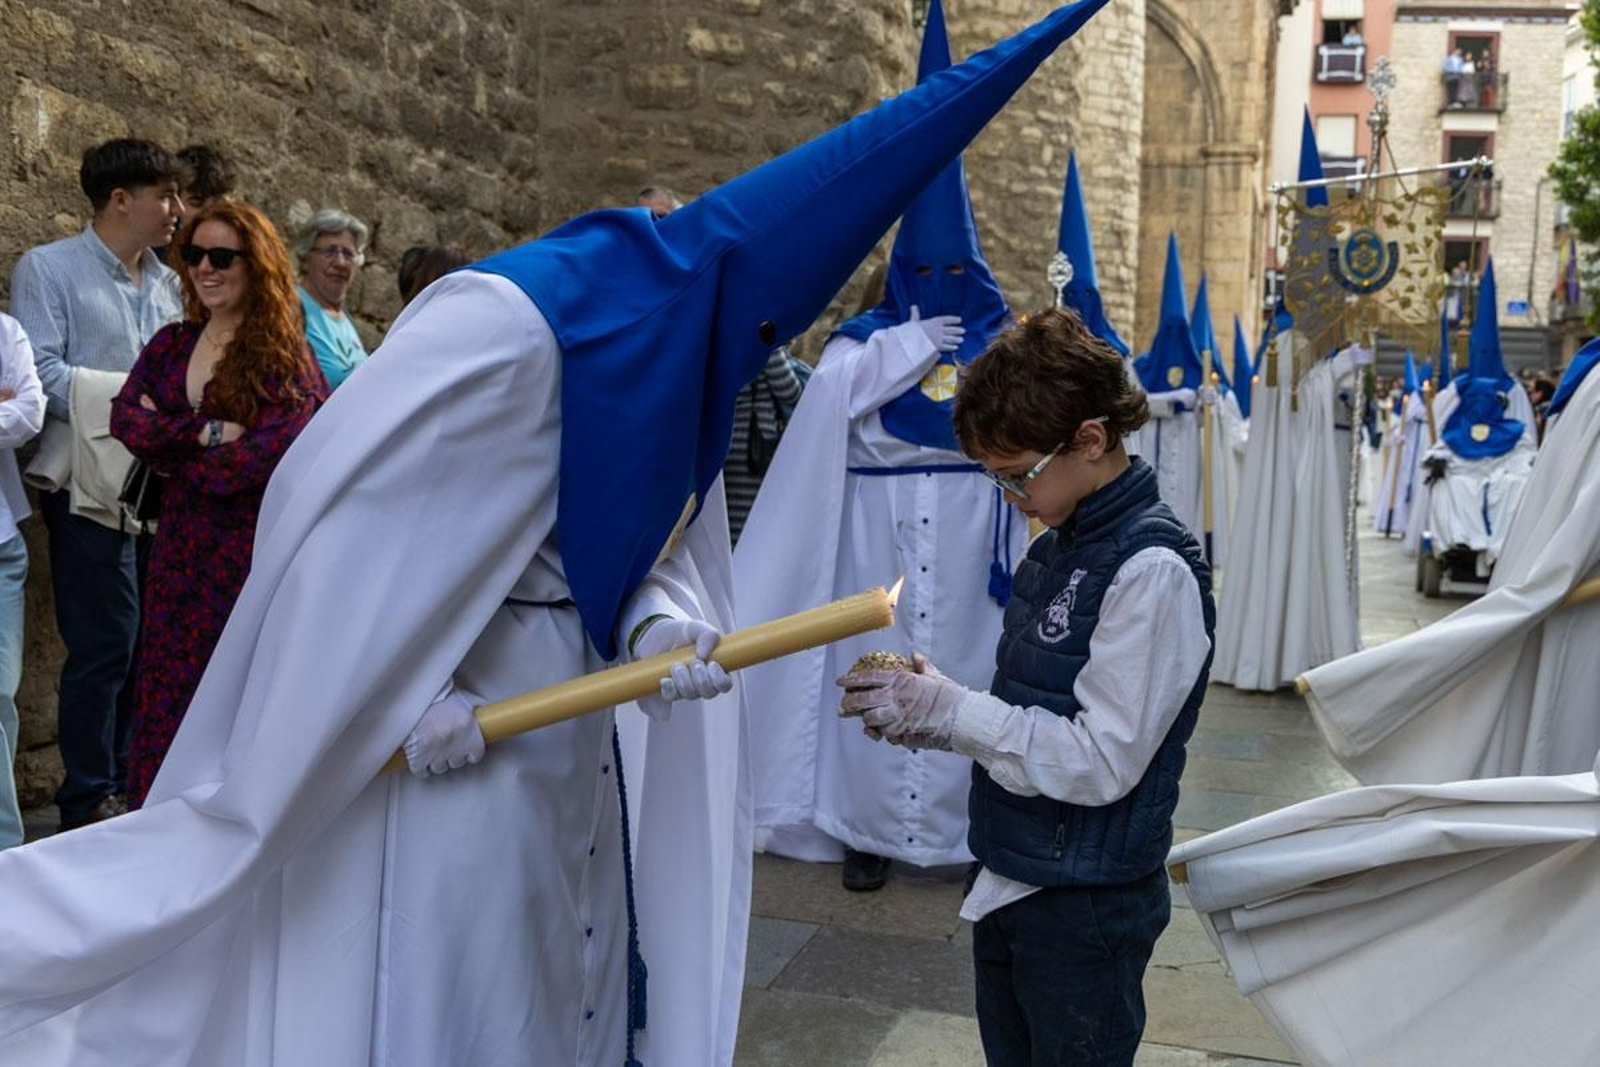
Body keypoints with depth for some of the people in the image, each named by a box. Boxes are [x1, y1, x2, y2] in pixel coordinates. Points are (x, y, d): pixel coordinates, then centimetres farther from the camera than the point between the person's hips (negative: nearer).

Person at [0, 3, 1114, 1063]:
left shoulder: (681, 349, 5)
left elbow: (647, 545, 8)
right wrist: (406, 694, -20)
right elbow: (332, 510, -22)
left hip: (580, 740, 8)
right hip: (436, 756, -8)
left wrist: (661, 627, -13)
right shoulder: (510, 319, -24)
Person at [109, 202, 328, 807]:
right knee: (168, 688, 8)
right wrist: (205, 433, -15)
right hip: (180, 544, 5)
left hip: (254, 543, -5)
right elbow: (125, 420, 0)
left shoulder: (285, 356, -5)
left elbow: (273, 451, -16)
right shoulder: (170, 345, 12)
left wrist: (170, 446, -6)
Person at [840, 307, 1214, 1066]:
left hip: (1085, 904, -7)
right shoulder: (1055, 549, 5)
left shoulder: (1152, 569, -20)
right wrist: (925, 712, -5)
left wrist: (948, 711, -21)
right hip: (1007, 883, 8)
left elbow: (1102, 761, -23)